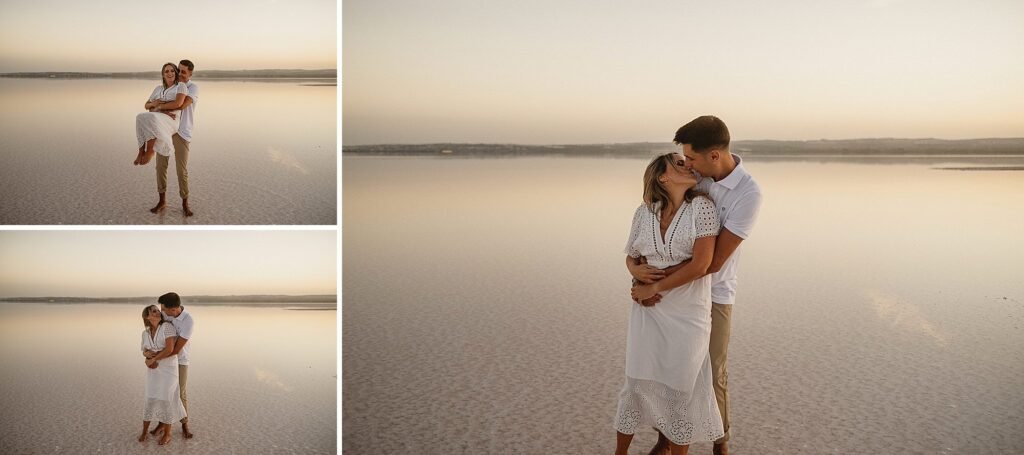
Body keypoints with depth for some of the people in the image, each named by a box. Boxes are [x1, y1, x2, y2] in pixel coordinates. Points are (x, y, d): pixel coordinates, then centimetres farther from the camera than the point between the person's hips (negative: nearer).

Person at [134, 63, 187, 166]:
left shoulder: (180, 86, 7)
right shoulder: (158, 88, 24)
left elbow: (178, 104, -11)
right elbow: (146, 105, 25)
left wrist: (159, 106, -5)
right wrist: (153, 104, 2)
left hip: (171, 120, -5)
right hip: (156, 119, 5)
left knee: (151, 118, -38)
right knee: (141, 117, -31)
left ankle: (150, 150, -27)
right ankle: (142, 150, -29)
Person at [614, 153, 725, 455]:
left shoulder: (702, 207, -9)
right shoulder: (644, 212, 1)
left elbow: (701, 264, -16)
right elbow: (631, 256, 15)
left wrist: (654, 287, -12)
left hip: (688, 316, -3)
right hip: (648, 311, 3)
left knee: (680, 392, 7)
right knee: (636, 385, 11)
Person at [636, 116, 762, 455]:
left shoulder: (749, 193, -24)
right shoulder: (694, 174, -9)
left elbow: (714, 261, -24)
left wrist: (657, 283, -24)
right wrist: (634, 262, -14)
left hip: (715, 292, -4)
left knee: (714, 372, 10)